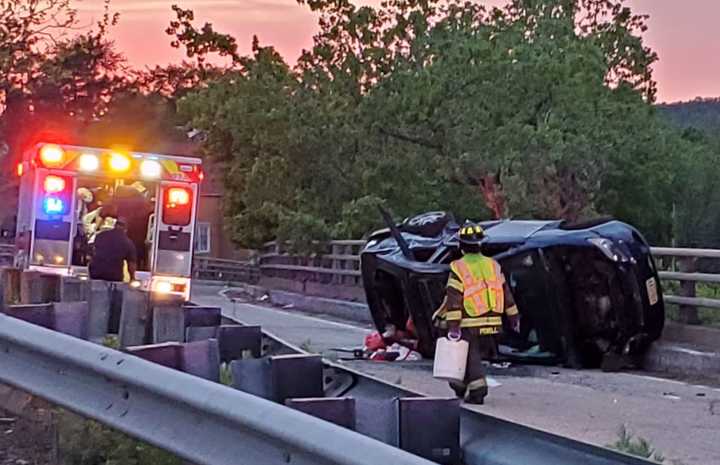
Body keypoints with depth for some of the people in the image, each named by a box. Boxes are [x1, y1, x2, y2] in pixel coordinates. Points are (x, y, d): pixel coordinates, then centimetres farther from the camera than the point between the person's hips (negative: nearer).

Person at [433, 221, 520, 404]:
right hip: (492, 323, 5)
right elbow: (505, 292, 10)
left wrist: (453, 325, -14)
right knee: (475, 355, 18)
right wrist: (513, 316, 18)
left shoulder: (458, 268, -10)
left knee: (470, 356, 4)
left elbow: (454, 298, -14)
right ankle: (462, 385, 29)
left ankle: (477, 389, -5)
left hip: (470, 324, -5)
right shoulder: (493, 265, 6)